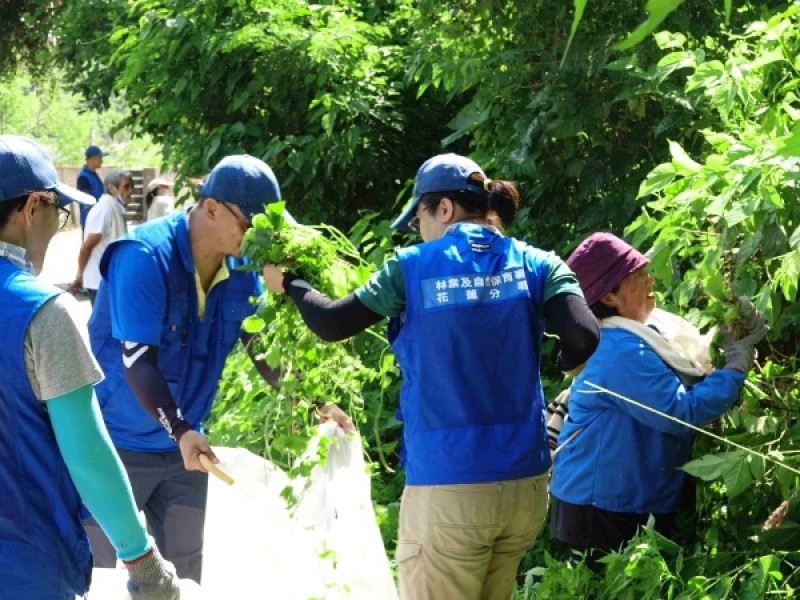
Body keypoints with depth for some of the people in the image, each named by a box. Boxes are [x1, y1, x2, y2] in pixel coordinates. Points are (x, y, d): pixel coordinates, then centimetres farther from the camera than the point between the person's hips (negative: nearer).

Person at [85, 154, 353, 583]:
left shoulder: (241, 269, -1)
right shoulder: (145, 255, -21)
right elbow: (137, 358, -27)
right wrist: (180, 431, -37)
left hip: (182, 450, 7)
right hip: (117, 443, -7)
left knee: (185, 575, 11)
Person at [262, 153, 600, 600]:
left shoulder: (413, 268, -3)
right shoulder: (536, 264, 2)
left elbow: (332, 324, 3)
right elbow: (584, 337, -10)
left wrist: (289, 284, 21)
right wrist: (557, 367, 13)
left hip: (448, 487, -4)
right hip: (527, 484, 4)